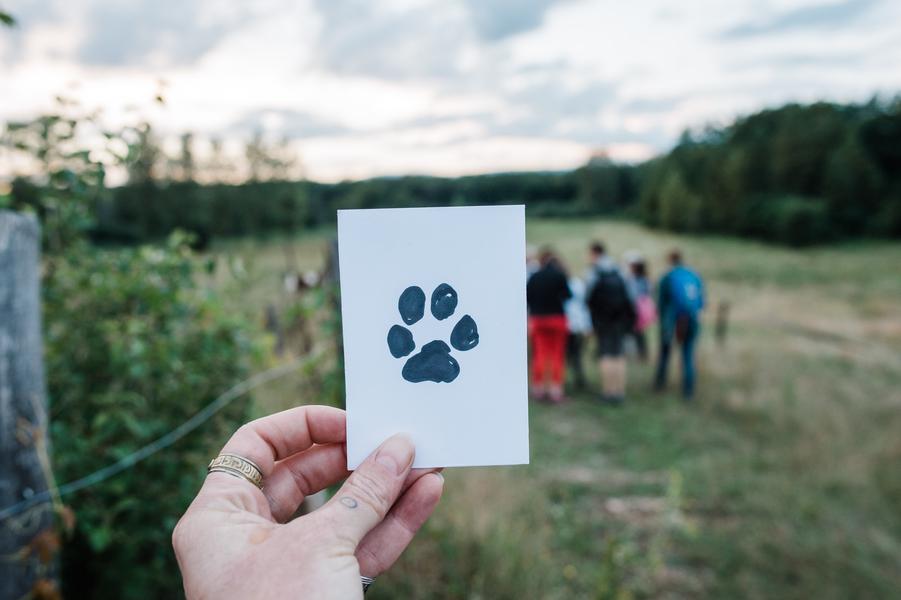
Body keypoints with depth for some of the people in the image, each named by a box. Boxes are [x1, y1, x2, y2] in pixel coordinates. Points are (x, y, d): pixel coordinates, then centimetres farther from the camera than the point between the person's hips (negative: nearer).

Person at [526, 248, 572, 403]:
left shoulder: (533, 277, -1)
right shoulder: (559, 275, -9)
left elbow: (526, 298, 2)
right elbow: (567, 295, -10)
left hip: (537, 319, 2)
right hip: (557, 319, -2)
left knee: (540, 354, 6)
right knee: (557, 354, 5)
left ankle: (538, 387, 11)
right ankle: (556, 388, 5)